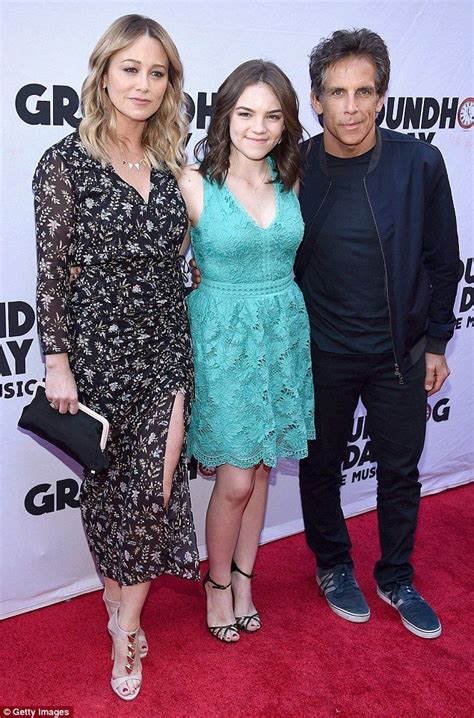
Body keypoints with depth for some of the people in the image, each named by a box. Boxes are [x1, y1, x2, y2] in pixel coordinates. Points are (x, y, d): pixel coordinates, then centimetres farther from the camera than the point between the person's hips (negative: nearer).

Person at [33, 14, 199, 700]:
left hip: (165, 346, 3)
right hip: (97, 343, -3)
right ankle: (117, 594, 37)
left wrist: (184, 351, 13)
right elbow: (51, 269, -7)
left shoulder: (171, 161, 6)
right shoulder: (66, 162, -7)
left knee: (155, 482, 1)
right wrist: (57, 360, -9)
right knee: (107, 479, 12)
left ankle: (126, 628, 19)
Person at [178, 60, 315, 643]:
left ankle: (244, 579, 34)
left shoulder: (291, 180, 2)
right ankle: (218, 582, 28)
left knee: (260, 468, 14)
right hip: (222, 336, -4)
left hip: (282, 333, 5)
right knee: (236, 479, 0)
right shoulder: (194, 184, -12)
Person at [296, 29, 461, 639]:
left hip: (400, 351, 1)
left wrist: (436, 342, 3)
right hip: (321, 354, 0)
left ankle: (397, 579, 37)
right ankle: (333, 566, 41)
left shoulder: (420, 163, -9)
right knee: (321, 467, 15)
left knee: (401, 470, 14)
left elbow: (441, 259, 1)